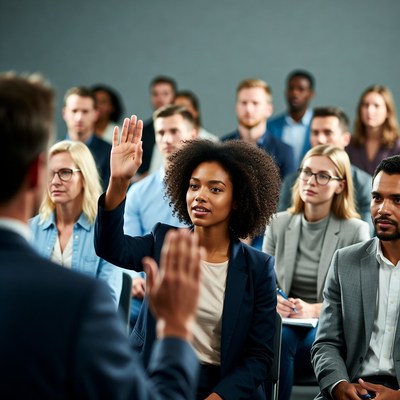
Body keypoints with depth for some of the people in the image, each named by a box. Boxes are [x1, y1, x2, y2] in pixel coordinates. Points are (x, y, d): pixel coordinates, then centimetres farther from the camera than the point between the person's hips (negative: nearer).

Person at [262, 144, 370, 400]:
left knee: (278, 341, -34)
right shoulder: (278, 224, 11)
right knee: (279, 338, -34)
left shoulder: (356, 230, 0)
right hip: (285, 322, 3)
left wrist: (314, 310, -21)